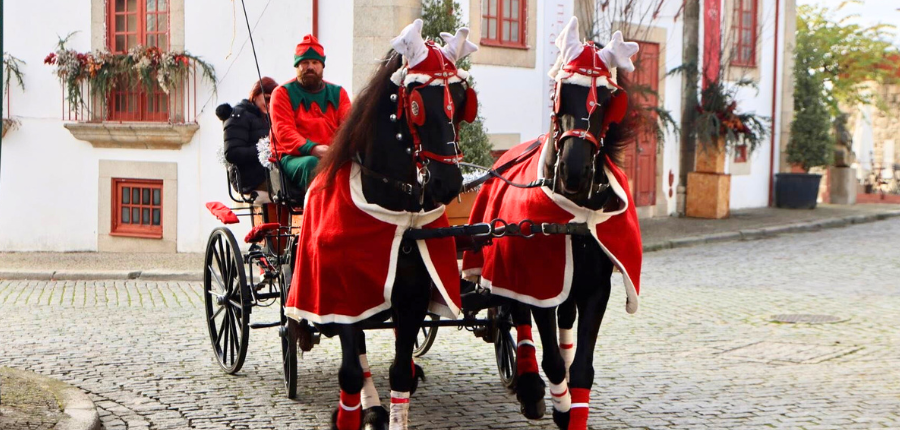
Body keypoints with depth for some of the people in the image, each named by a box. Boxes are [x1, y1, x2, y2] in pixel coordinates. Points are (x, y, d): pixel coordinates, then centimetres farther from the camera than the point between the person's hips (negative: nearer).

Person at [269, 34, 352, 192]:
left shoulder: (338, 93, 21)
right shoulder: (283, 93, 10)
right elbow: (283, 131, -4)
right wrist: (312, 149, -23)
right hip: (293, 157, -3)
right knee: (312, 164, -38)